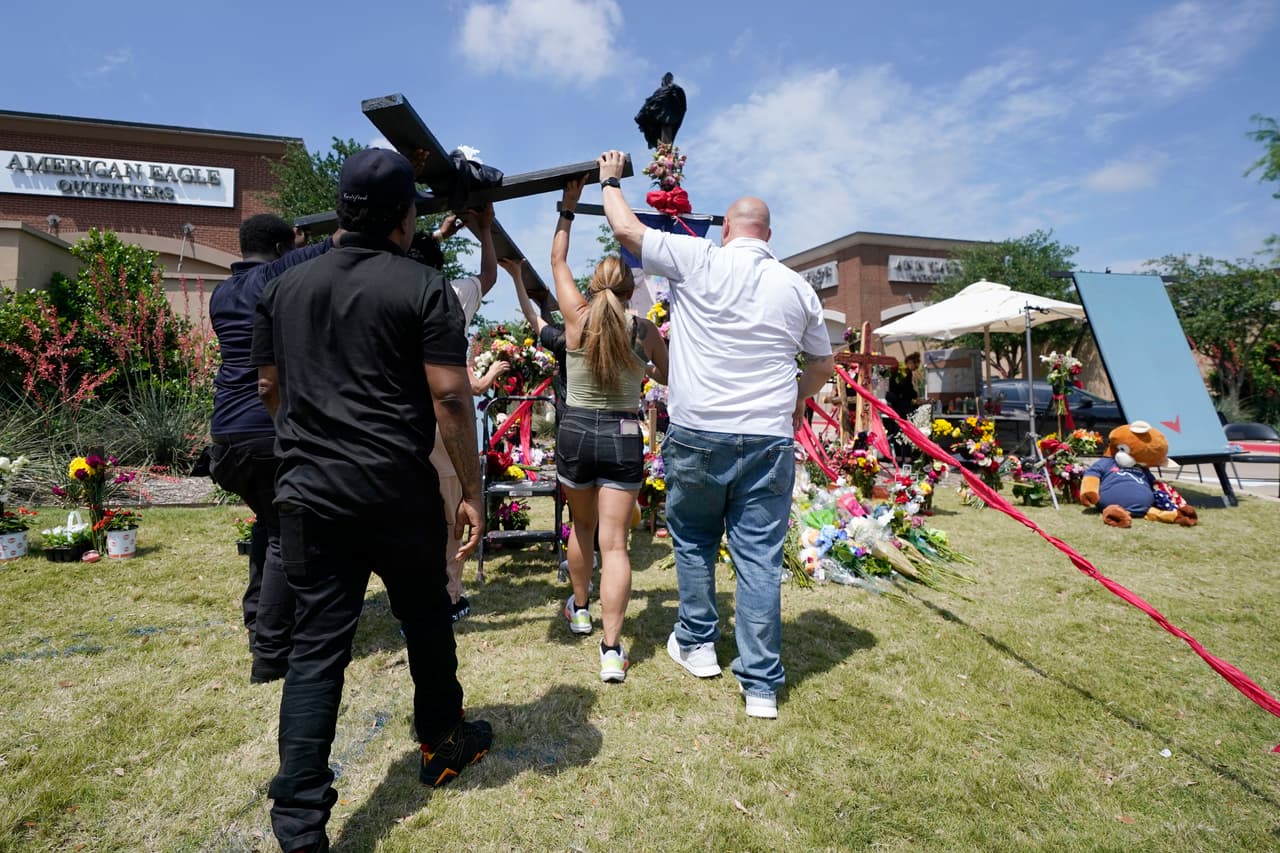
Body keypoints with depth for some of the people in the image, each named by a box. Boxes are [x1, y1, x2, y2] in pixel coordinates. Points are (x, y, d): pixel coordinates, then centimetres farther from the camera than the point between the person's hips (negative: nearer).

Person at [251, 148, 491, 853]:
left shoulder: (284, 287, 9)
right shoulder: (424, 288, -6)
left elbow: (271, 388, 16)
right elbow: (450, 397, -12)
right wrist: (472, 490, -5)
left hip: (308, 493, 4)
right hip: (398, 493, -3)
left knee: (316, 647, 7)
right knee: (426, 620, 17)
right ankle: (442, 745, 36)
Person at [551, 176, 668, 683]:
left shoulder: (577, 317, -4)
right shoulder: (644, 330, -4)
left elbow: (557, 260, 11)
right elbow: (669, 377, 12)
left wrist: (568, 208, 19)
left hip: (576, 432, 1)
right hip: (623, 437, -1)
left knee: (582, 527, 22)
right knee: (614, 542, 0)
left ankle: (579, 609, 43)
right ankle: (612, 651, -3)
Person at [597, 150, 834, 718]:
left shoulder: (699, 261, -2)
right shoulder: (796, 287, 9)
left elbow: (626, 229, 5)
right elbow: (823, 363, 19)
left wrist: (611, 181, 23)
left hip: (699, 436, -2)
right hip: (769, 440, 3)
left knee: (693, 541, 19)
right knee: (760, 557, 6)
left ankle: (696, 644, 32)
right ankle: (761, 684, 13)